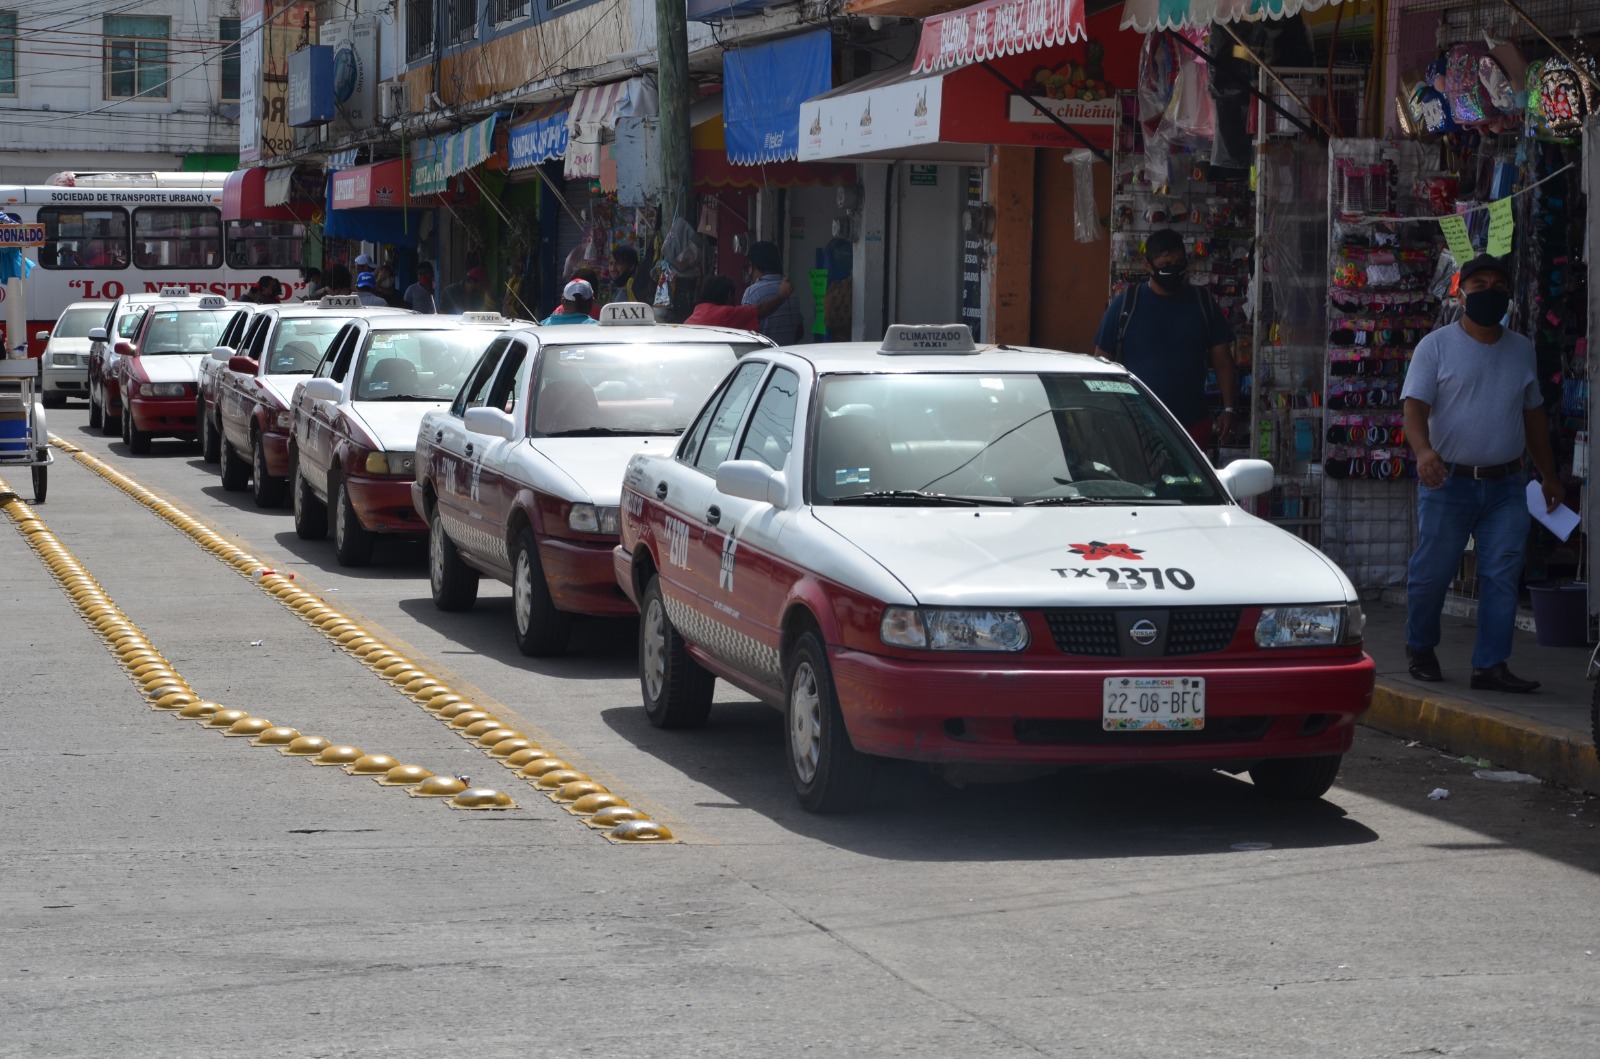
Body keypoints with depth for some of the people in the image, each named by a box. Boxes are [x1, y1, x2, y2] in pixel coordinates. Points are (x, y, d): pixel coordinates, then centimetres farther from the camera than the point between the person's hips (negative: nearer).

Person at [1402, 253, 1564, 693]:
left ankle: (1491, 665, -4)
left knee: (1503, 575, -6)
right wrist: (1423, 450, -29)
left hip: (1505, 486, 4)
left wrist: (1549, 475, 21)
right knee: (1432, 571, 2)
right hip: (1448, 482, -4)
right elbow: (1415, 407, -10)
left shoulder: (1521, 349, 14)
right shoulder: (1436, 346, -1)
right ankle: (1420, 649, 24)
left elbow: (1533, 414, 22)